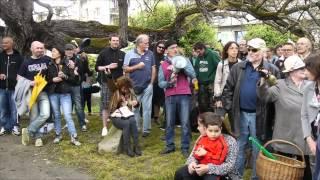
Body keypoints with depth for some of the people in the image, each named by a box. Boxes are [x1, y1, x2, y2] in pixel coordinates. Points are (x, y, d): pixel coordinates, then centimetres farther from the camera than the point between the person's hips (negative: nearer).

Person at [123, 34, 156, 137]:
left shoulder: (150, 54, 5)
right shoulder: (130, 54, -2)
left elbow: (153, 69, 8)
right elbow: (125, 69, -3)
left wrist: (152, 82, 1)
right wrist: (137, 66, -13)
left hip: (148, 86, 1)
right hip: (134, 86, -1)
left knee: (147, 108, 3)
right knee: (134, 108, 9)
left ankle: (146, 129, 11)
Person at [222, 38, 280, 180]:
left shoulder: (272, 70, -2)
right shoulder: (238, 68, 4)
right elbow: (228, 89, 5)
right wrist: (229, 107, -2)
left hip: (259, 116, -2)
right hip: (240, 114, 2)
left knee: (258, 149, 11)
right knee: (239, 148, 13)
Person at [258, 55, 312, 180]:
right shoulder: (281, 85, -2)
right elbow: (264, 95, -16)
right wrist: (263, 82, -33)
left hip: (304, 137, 3)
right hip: (286, 137, -3)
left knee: (304, 166, 14)